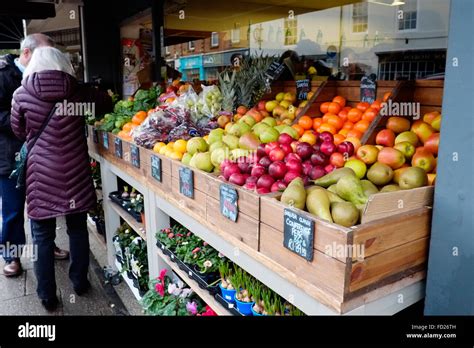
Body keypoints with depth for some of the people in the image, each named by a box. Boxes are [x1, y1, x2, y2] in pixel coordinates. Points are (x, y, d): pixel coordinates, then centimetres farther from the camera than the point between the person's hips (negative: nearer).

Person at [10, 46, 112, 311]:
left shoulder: (22, 94, -6)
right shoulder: (78, 91, -3)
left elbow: (19, 131, 7)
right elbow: (107, 104, 15)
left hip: (41, 174, -1)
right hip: (74, 172, 2)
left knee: (43, 235, 10)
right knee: (78, 228, 16)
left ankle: (48, 296, 19)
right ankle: (80, 282, 30)